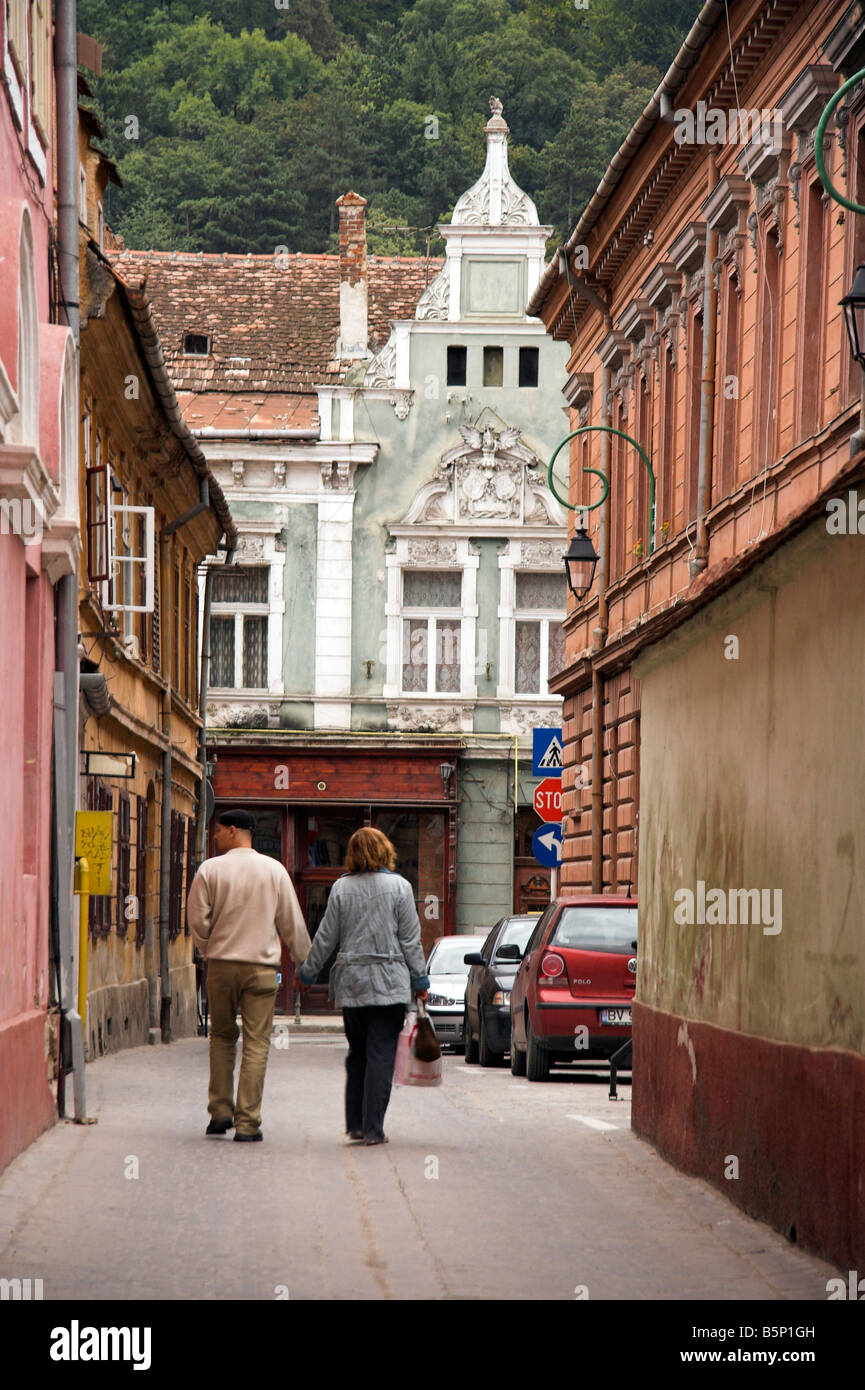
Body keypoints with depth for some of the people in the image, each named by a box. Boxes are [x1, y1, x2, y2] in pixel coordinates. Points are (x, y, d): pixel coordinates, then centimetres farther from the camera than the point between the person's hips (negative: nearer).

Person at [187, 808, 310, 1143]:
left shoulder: (210, 869, -2)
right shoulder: (274, 870, 2)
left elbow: (197, 919, -1)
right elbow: (292, 922, 5)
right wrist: (303, 961, 17)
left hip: (221, 964, 0)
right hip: (262, 965, 0)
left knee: (221, 1037, 16)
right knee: (256, 1043, 0)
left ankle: (220, 1112, 12)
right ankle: (247, 1123, -4)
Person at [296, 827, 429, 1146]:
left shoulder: (341, 888, 3)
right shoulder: (399, 887, -3)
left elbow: (326, 937, 5)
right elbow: (410, 940, -2)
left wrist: (307, 972, 18)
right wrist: (419, 980, 5)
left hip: (350, 982, 3)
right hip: (388, 982, -3)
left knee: (357, 1053, 14)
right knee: (381, 1055, -2)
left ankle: (354, 1124, 11)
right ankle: (373, 1129, -6)